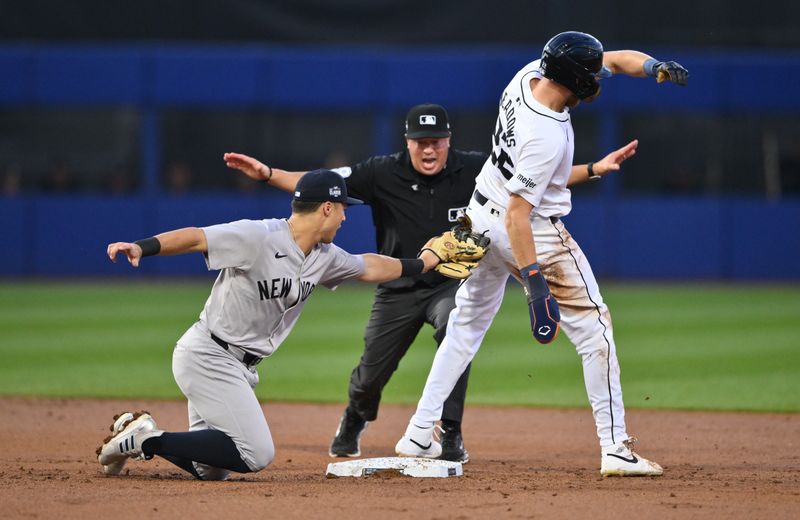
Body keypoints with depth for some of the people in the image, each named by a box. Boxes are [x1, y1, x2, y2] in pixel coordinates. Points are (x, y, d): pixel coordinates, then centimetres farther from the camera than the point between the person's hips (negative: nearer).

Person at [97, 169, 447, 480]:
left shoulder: (324, 257, 7)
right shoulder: (257, 237, -20)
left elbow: (368, 267, 25)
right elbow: (195, 237, -28)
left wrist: (422, 263, 32)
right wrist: (142, 248, -43)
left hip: (239, 365, 9)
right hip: (208, 356, -9)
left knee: (212, 468, 8)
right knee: (257, 454, -17)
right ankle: (149, 439, -10)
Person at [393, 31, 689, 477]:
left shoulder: (531, 73, -7)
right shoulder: (546, 137, -31)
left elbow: (617, 59, 3)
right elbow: (518, 212, -30)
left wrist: (657, 68, -15)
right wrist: (534, 279, -31)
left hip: (482, 215, 9)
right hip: (533, 235, -9)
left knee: (467, 324, 19)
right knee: (593, 327, 1)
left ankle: (419, 436, 17)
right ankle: (616, 449, -1)